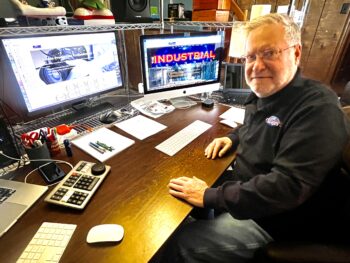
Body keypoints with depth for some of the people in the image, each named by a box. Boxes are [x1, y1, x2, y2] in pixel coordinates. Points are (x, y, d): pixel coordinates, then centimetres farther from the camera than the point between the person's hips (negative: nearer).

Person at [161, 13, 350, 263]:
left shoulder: (318, 109, -26)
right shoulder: (263, 94, 2)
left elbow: (288, 186, -33)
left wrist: (210, 196, -29)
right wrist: (233, 138, 0)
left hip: (272, 220, -8)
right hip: (246, 192, 8)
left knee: (180, 243, -11)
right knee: (180, 204, 10)